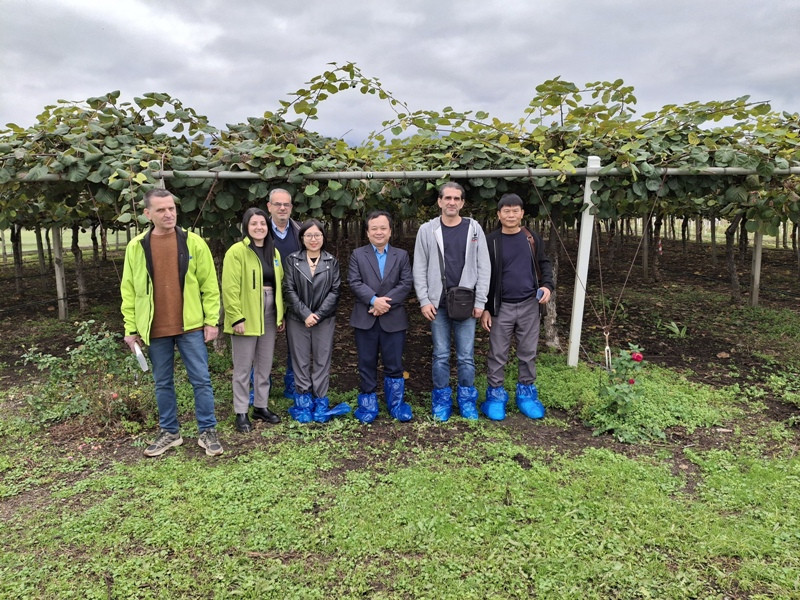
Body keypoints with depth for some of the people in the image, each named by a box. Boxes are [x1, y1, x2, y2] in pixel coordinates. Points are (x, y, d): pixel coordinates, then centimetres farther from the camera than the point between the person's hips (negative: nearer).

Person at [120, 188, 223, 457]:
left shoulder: (194, 242, -2)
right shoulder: (136, 247, 2)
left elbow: (209, 285, -1)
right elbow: (129, 291, 5)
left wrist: (211, 320, -5)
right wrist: (130, 328, 2)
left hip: (191, 326, -2)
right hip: (155, 329, 2)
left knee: (201, 380, 3)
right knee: (163, 384, 13)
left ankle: (207, 432, 16)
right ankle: (170, 433, 28)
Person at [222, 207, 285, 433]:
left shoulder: (273, 252, 11)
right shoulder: (237, 251, -10)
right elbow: (230, 288, -15)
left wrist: (281, 314, 10)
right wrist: (236, 318, -19)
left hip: (268, 316, 6)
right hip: (246, 317, -6)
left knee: (265, 365, 14)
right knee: (243, 368, 4)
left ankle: (261, 406, 28)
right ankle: (241, 413, 16)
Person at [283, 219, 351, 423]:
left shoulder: (332, 262, 5)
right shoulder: (293, 260, 3)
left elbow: (335, 290, -1)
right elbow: (289, 290, -3)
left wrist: (318, 314, -11)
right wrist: (305, 314, -12)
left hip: (324, 319, 0)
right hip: (298, 319, 0)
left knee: (322, 360, 5)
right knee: (301, 361, 5)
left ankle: (320, 403, 14)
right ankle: (303, 403, 15)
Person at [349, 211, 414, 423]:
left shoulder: (402, 255, 9)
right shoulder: (357, 255, 7)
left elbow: (406, 284, -2)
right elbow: (355, 282, -5)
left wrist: (386, 302, -14)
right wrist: (374, 300, -19)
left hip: (393, 319, 0)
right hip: (365, 319, 0)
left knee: (394, 365, 6)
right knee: (367, 364, 8)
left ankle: (397, 404, 21)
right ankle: (368, 405, 20)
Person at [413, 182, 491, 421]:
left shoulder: (474, 228, 3)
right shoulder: (427, 230, 2)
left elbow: (483, 267, 2)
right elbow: (420, 268, 2)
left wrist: (480, 302, -3)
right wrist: (424, 300, -5)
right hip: (437, 304, 0)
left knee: (466, 356, 6)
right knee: (441, 355, 7)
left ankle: (467, 400, 22)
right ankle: (441, 400, 21)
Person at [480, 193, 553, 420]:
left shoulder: (533, 239, 3)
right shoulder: (490, 241, -4)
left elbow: (544, 264, 14)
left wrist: (547, 285, -7)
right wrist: (484, 308, -4)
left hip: (529, 305, 2)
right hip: (502, 307, -2)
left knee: (528, 352, 11)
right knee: (497, 354, 5)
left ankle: (526, 393, 26)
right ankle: (495, 394, 19)